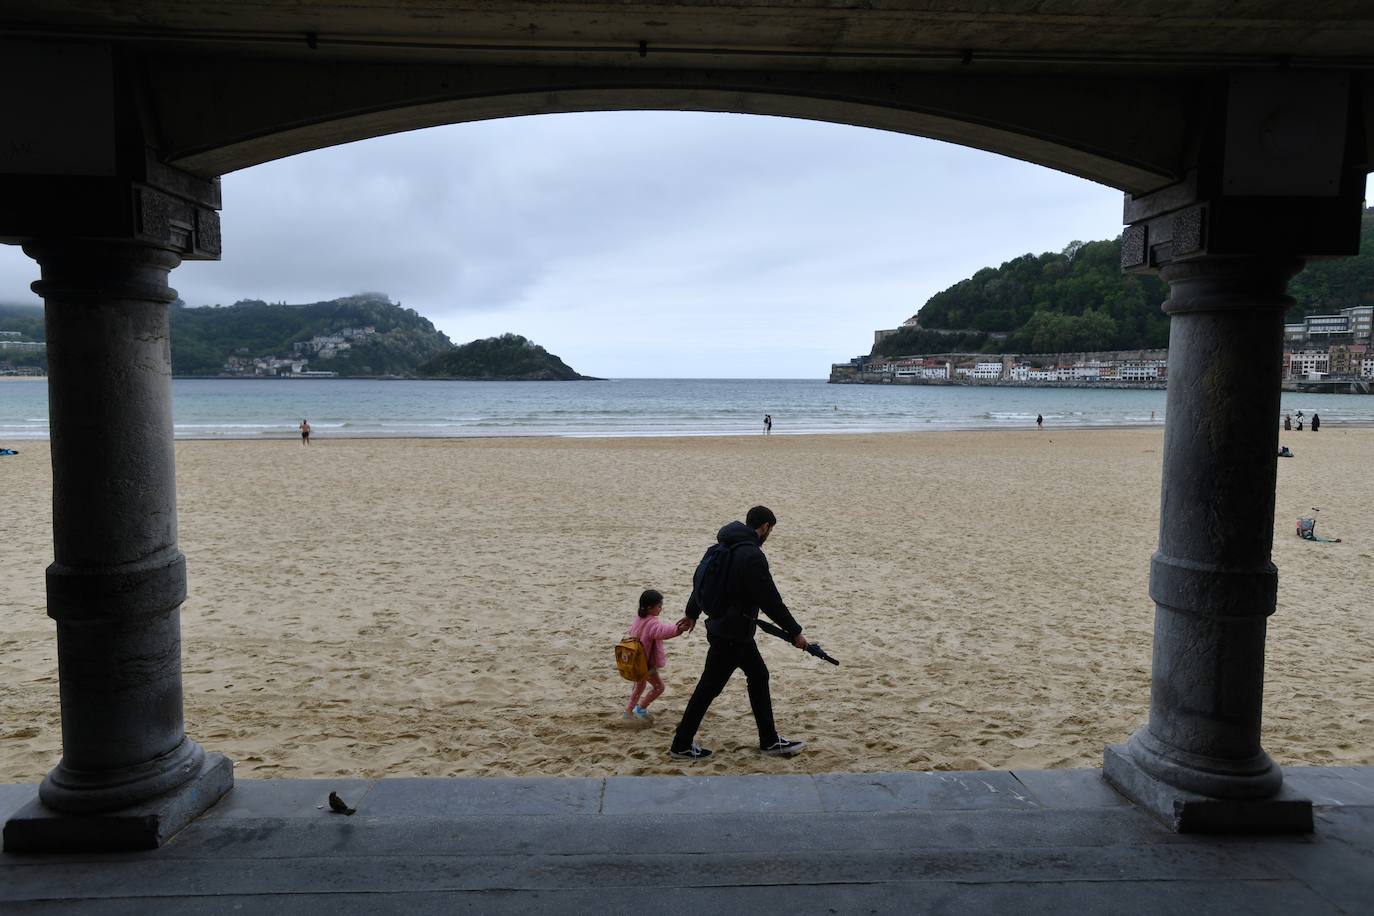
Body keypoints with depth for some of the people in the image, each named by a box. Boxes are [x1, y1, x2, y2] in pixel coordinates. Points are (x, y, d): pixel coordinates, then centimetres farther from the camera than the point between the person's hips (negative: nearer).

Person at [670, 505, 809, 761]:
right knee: (709, 687, 1)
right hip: (731, 636, -10)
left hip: (723, 627, 10)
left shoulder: (727, 547, 8)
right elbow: (770, 600, -22)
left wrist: (692, 613, 34)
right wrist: (795, 632, -12)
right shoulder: (752, 556, -23)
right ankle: (681, 745, 12)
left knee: (759, 675, 16)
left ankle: (769, 741, 23)